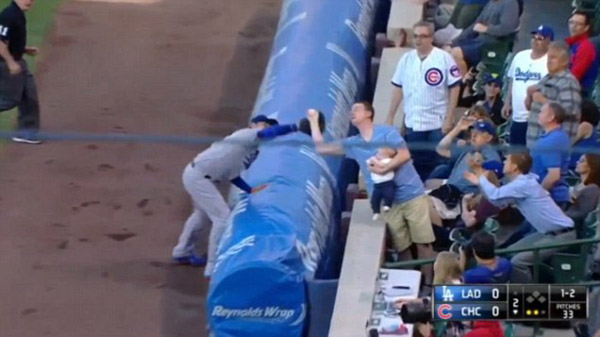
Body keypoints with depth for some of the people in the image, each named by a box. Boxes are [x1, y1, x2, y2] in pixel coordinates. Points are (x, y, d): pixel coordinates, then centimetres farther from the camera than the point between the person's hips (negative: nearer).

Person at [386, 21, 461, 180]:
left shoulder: (444, 58, -9)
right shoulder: (407, 59, 4)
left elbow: (454, 88, -7)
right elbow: (398, 89, 11)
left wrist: (449, 119, -11)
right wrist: (390, 117, 8)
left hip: (438, 124, -4)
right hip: (413, 123, 4)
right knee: (418, 165, 11)